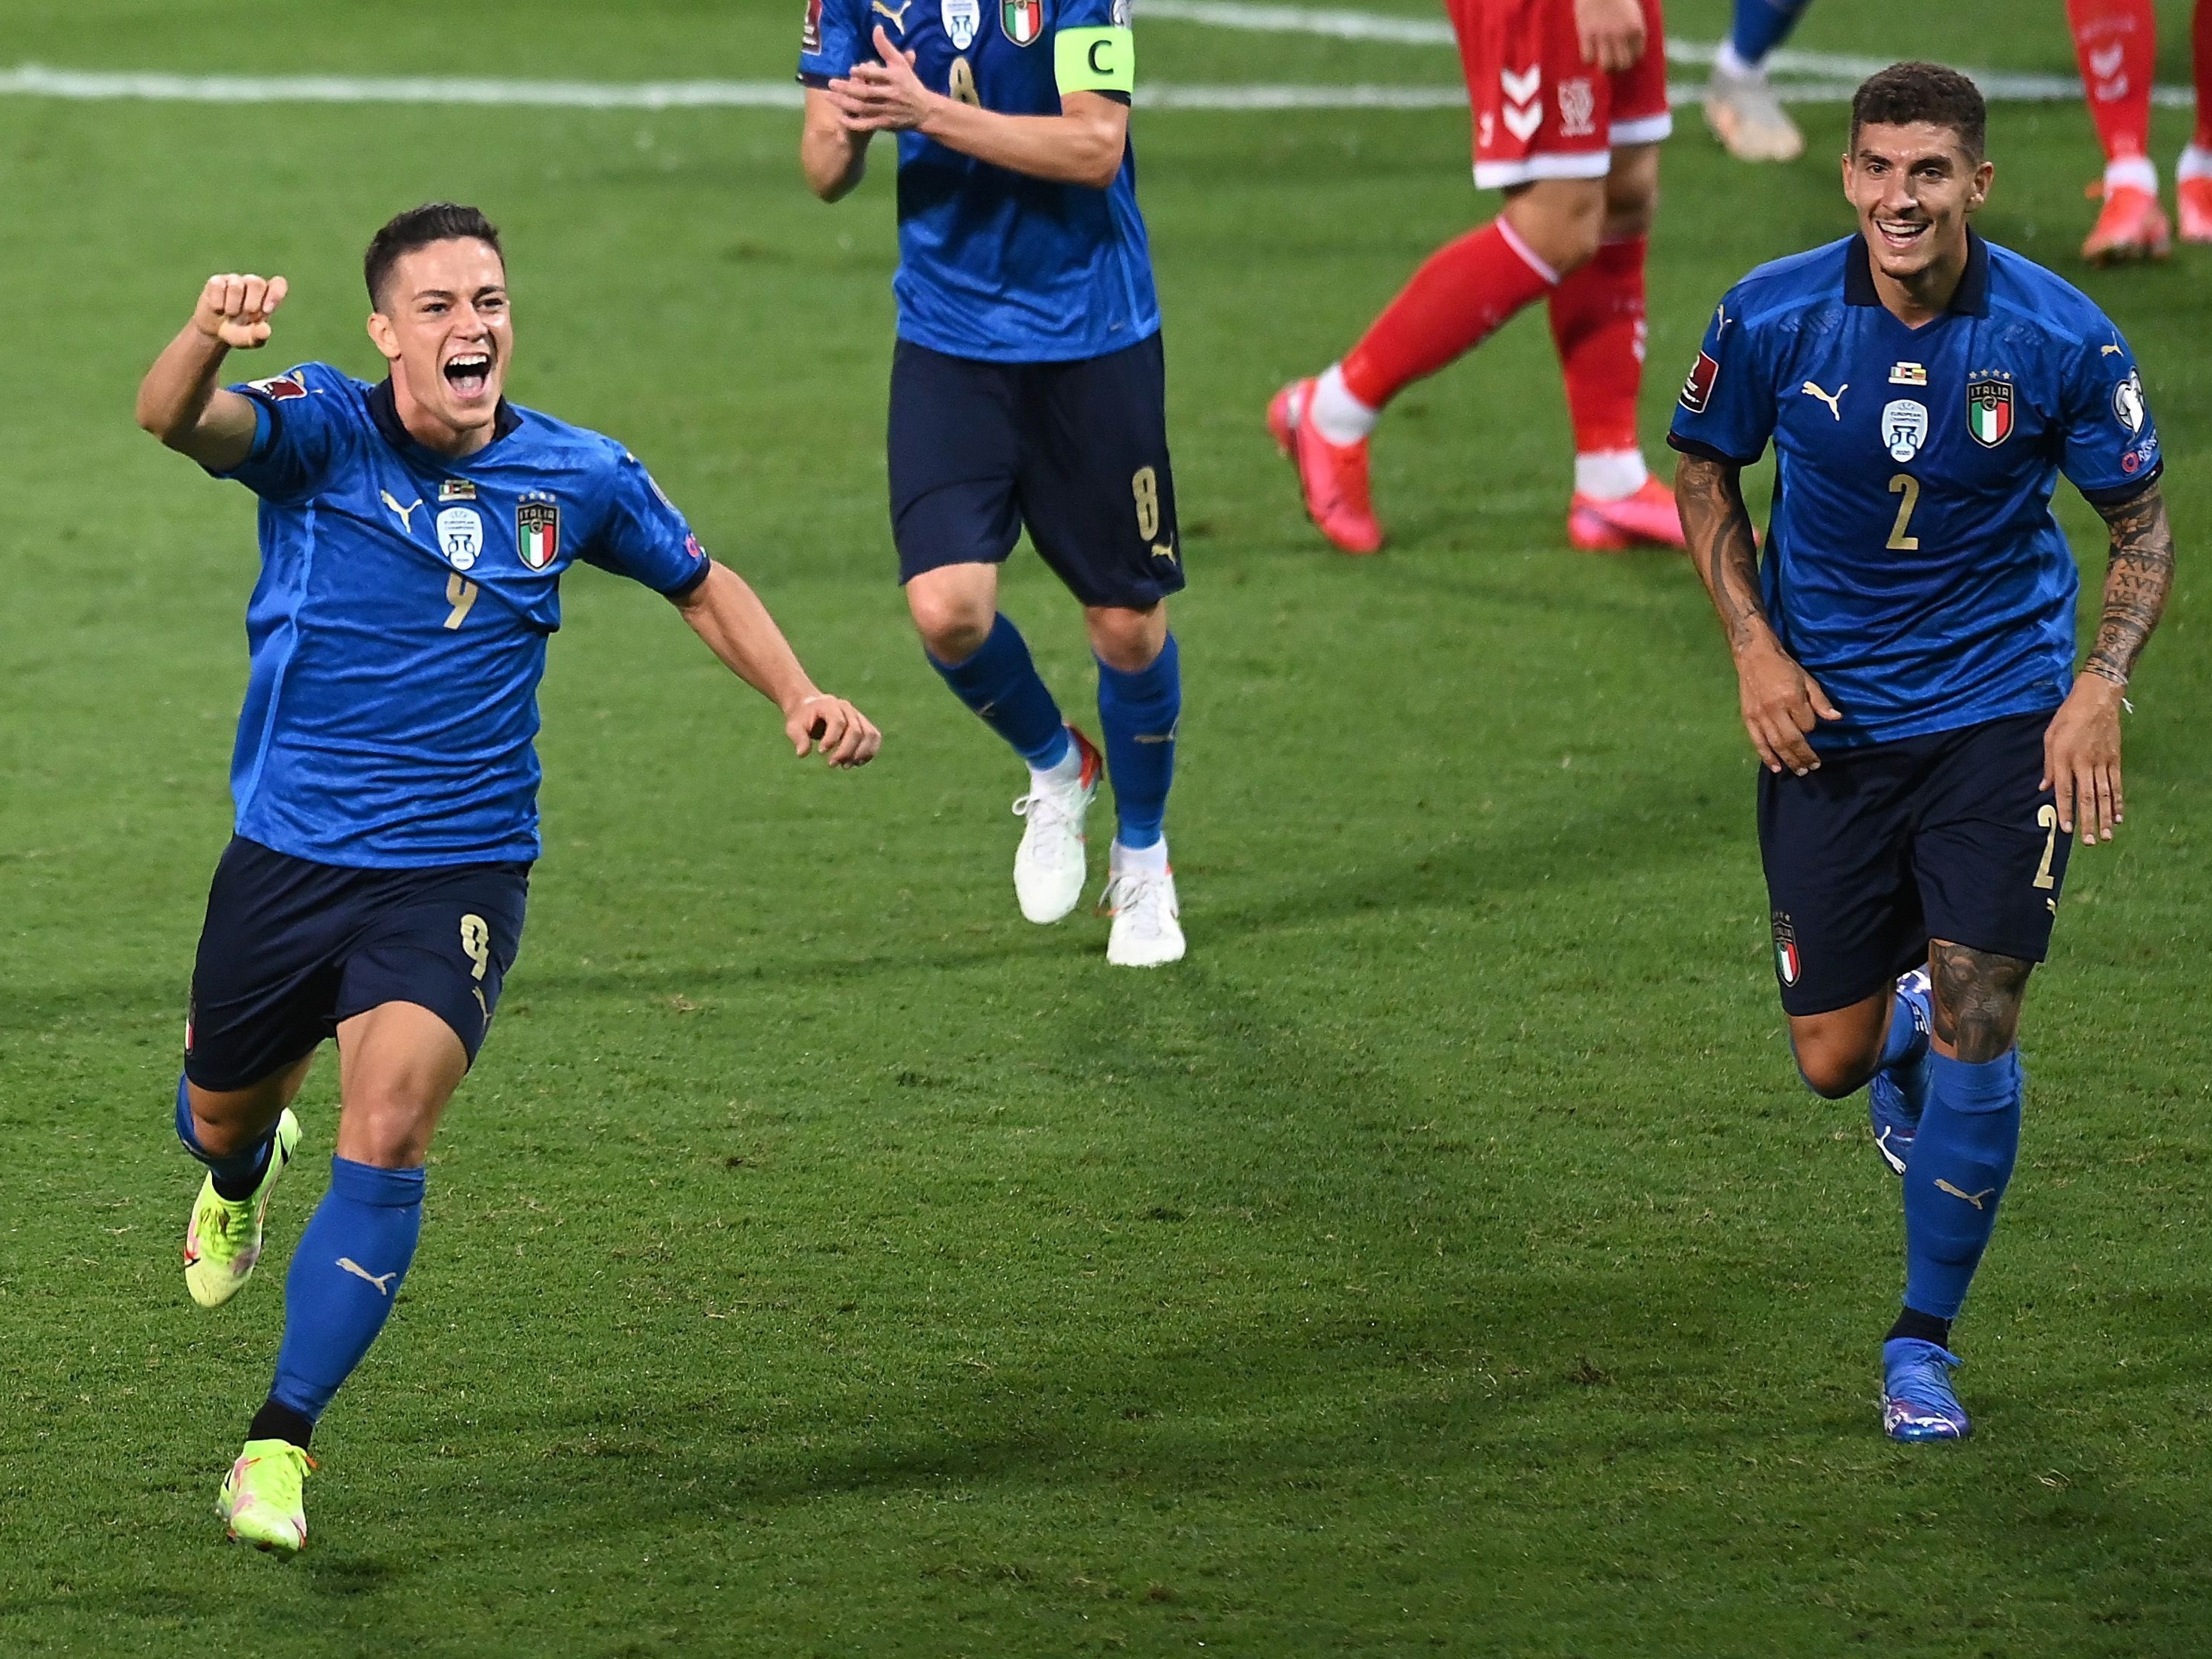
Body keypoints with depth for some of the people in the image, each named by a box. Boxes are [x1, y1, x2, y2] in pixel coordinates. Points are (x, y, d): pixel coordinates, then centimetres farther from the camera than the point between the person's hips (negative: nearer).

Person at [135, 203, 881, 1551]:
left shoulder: (576, 478, -3)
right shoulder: (322, 431, -12)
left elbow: (701, 584, 16)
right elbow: (180, 422, -35)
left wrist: (800, 696, 0)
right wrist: (209, 337, -58)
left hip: (458, 873, 0)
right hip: (287, 856, 0)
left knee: (386, 1136, -21)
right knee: (221, 1117, 18)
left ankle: (281, 1445, -13)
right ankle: (245, 1177, 59)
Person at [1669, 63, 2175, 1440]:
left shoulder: (2061, 340, -13)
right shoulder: (1772, 319, -11)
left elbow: (2145, 523, -1)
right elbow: (1706, 473, 7)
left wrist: (2102, 686, -15)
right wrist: (1754, 644, -6)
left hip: (1999, 709, -1)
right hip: (1825, 719, 2)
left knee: (1974, 1020, -10)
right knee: (1833, 1059, 3)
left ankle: (1925, 1343, 7)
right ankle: (1902, 1029, 43)